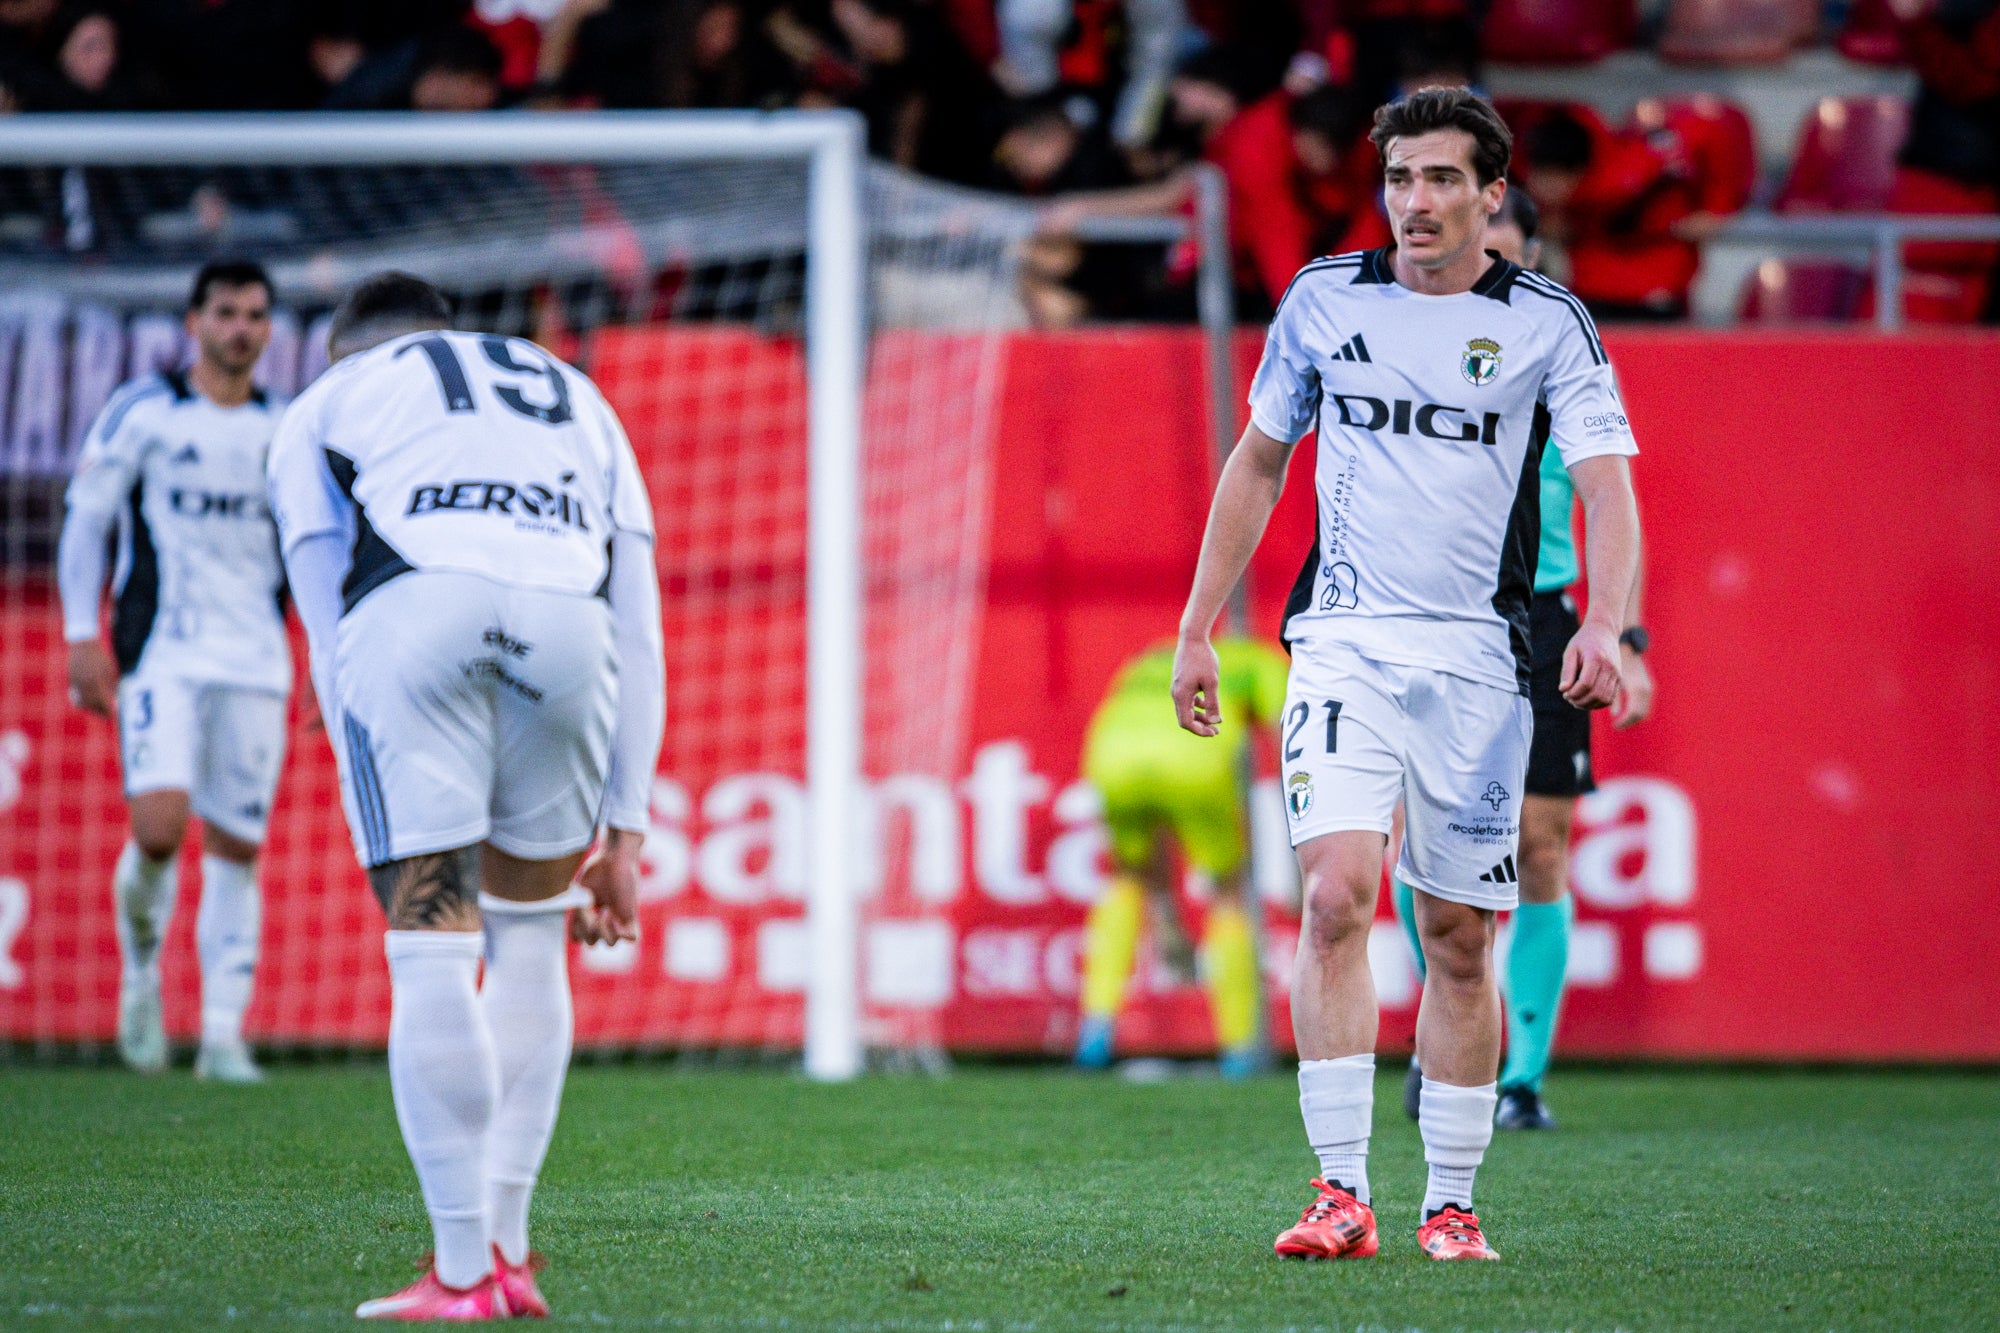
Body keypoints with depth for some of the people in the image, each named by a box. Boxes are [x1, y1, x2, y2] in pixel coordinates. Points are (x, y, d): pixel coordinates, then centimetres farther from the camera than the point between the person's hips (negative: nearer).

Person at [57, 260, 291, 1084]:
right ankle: (140, 966, 10)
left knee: (235, 847, 0)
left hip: (256, 667, 3)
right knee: (159, 826, -19)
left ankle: (222, 1034, 5)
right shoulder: (141, 413, 1)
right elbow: (85, 521, 4)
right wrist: (82, 638, -2)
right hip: (161, 654, -3)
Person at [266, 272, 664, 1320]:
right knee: (529, 937, 18)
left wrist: (392, 846, 24)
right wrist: (622, 832, 28)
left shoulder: (324, 408, 31)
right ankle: (507, 1248, 15)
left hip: (413, 604, -2)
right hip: (568, 616, 2)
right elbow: (637, 628, 29)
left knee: (433, 950, 1)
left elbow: (332, 637, 24)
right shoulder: (577, 399, 38)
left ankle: (463, 1271, -1)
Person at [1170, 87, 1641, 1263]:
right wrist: (1197, 628, 15)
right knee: (1337, 895, -17)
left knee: (1459, 941, 3)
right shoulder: (1324, 300, 5)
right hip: (1345, 639, 0)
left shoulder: (1547, 321, -1)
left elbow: (1608, 489, -9)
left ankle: (1452, 1205, 14)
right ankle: (1343, 1194, -17)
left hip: (1479, 658, 0)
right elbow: (1258, 461, 17)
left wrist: (1602, 628, -27)